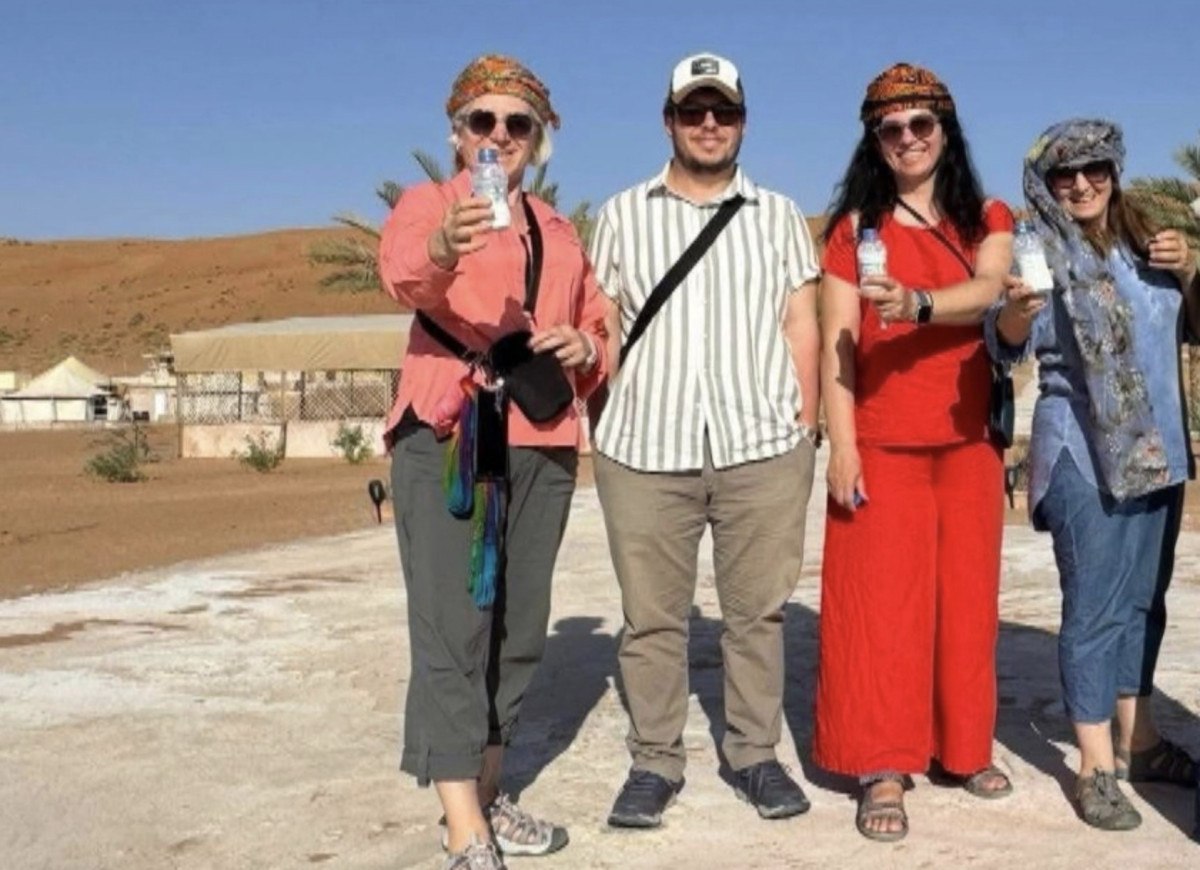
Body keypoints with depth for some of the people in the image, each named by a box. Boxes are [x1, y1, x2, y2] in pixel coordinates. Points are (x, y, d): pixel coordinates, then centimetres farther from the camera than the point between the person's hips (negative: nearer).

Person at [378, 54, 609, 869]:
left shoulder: (560, 233, 19)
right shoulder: (425, 204, 2)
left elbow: (603, 331, 22)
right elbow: (403, 274, -21)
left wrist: (585, 350, -2)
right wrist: (441, 251, -45)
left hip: (543, 443, 6)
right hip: (447, 436, -5)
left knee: (519, 627, 10)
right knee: (453, 629, -10)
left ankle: (489, 796, 23)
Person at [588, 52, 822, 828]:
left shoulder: (778, 215, 13)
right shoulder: (623, 215, 12)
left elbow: (801, 325, 9)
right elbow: (604, 327, 10)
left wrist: (805, 422, 1)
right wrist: (607, 413, 2)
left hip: (763, 445, 0)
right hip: (644, 448, 0)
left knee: (758, 609, 7)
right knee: (651, 615, 4)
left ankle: (756, 754, 18)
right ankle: (655, 762, 15)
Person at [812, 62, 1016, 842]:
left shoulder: (988, 219, 9)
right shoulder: (855, 226, 2)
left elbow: (987, 292, -13)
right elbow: (837, 345, -3)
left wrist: (916, 304, -32)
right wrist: (840, 446, -12)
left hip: (969, 442, 3)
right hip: (883, 444, -3)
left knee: (967, 598, 9)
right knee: (880, 600, -4)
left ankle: (963, 748, 22)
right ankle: (883, 769, 0)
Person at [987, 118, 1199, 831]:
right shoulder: (1043, 252, -6)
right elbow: (1009, 344, -21)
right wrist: (1016, 309, -44)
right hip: (1084, 456, -6)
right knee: (1095, 607, -6)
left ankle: (1138, 739, 28)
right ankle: (1097, 767, 0)